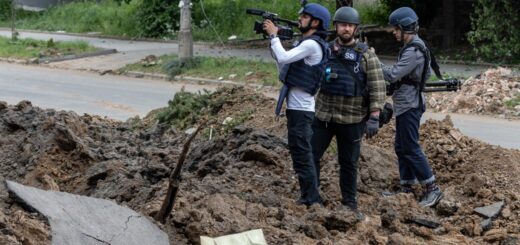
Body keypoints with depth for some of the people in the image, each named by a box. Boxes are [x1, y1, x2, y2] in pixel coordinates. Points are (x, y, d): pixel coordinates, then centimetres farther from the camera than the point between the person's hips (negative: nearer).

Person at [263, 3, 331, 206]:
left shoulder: (312, 45, -15)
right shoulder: (306, 44, 17)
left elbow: (283, 58, -24)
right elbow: (283, 64, 18)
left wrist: (273, 35, -12)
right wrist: (273, 39, 11)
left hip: (301, 109, -10)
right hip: (297, 107, 10)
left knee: (301, 154, -7)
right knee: (301, 153, 14)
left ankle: (311, 199, -5)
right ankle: (309, 196, 20)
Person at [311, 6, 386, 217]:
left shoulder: (366, 54, -4)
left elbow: (377, 87, -7)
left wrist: (374, 117, -13)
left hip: (352, 120, -2)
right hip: (323, 115, 2)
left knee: (348, 163, 8)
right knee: (311, 155, 3)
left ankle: (349, 203, 19)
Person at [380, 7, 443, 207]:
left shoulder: (413, 51, -20)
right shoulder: (416, 47, 13)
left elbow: (392, 75, -23)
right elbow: (427, 73, 23)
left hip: (409, 106, -10)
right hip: (406, 105, 10)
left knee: (411, 149, -8)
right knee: (402, 148, 13)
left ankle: (432, 188, -6)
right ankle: (406, 188, 18)